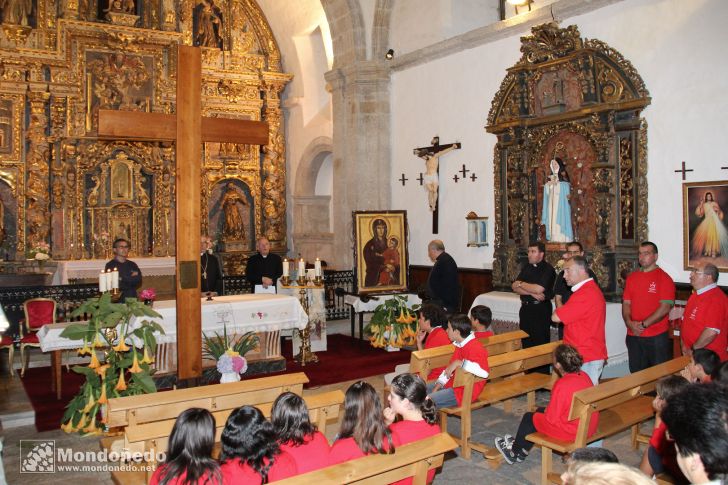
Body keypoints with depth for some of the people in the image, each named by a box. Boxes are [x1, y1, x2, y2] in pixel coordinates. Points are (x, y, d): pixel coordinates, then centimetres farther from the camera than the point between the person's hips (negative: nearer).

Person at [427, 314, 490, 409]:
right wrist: (437, 387, 7)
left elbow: (484, 372, -39)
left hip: (464, 392, -10)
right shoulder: (460, 345, 10)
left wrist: (459, 363, -36)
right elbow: (450, 367, 17)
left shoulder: (475, 348, -23)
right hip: (453, 383, 10)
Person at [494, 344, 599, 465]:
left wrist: (546, 412, 1)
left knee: (529, 418, 13)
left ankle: (515, 453, 35)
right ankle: (521, 450, 37)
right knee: (540, 410, 25)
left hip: (571, 431, -8)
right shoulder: (584, 376, -3)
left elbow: (551, 418, -21)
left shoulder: (562, 385, -28)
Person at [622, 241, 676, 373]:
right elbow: (626, 303, 9)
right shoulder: (632, 277, 10)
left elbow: (665, 308, -13)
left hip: (657, 337, -5)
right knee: (636, 373, 14)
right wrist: (629, 323, -9)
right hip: (633, 336, 5)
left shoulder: (664, 278, -6)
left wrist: (643, 324, -16)